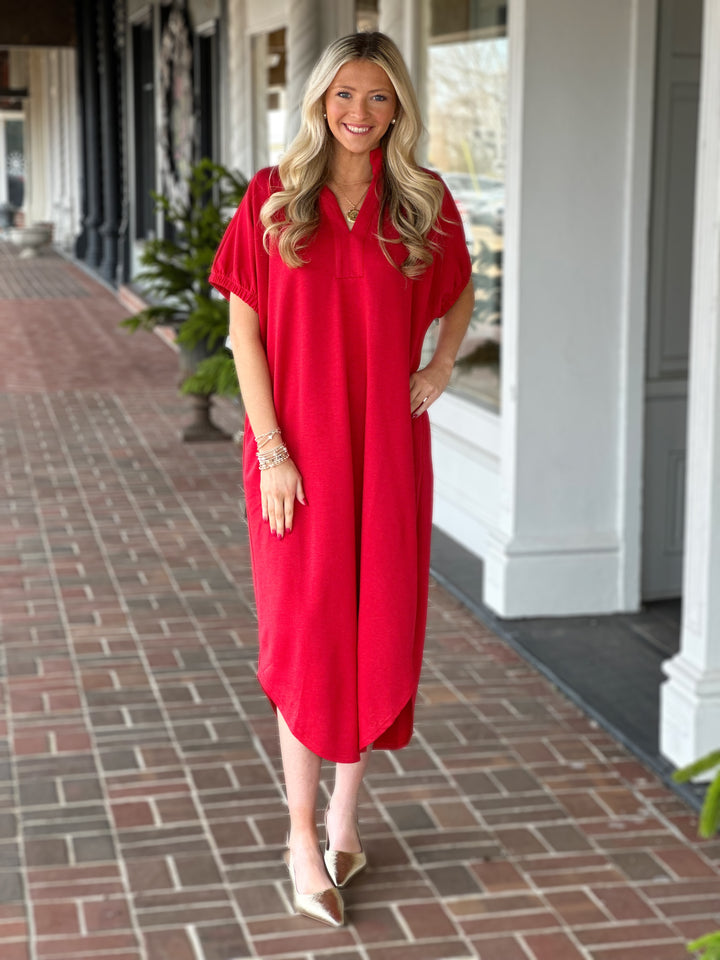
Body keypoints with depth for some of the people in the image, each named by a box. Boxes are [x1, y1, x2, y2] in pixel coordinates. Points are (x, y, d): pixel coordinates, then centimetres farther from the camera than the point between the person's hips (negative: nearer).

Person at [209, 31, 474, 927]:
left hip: (389, 448, 2)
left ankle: (346, 806, 26)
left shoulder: (423, 204, 2)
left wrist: (442, 366, 3)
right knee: (305, 631, 2)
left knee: (380, 626, 7)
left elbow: (459, 293, 21)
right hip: (299, 448, -2)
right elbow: (244, 330, -4)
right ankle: (302, 833, 12)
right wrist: (271, 450, -11)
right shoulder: (273, 199, -4)